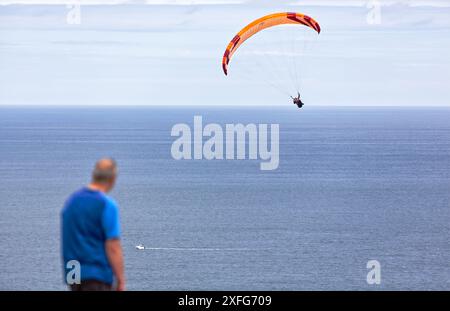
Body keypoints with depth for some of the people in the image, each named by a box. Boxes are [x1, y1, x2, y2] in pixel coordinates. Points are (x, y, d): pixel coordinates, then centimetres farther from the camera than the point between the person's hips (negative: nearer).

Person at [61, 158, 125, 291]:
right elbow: (113, 248, -16)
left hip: (72, 274, 7)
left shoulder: (71, 200, 9)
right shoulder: (107, 205, -13)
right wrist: (121, 280, -11)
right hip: (97, 276, -7)